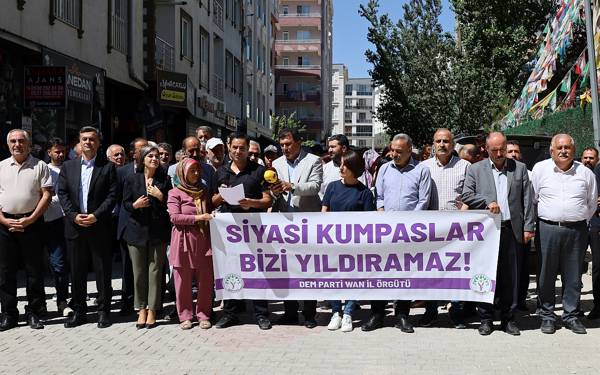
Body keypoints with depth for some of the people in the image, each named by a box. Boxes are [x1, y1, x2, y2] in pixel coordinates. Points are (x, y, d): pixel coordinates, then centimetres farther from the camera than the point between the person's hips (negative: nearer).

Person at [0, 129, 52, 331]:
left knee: (34, 269, 2)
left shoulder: (40, 166, 3)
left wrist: (30, 219, -11)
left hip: (31, 222, -2)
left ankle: (34, 312, 12)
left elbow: (46, 194, -3)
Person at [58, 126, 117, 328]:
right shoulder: (68, 166, 11)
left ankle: (104, 310, 12)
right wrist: (74, 215, -8)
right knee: (77, 271, 9)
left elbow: (112, 195, -5)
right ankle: (78, 310, 19)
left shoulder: (108, 167, 2)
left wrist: (96, 215, -15)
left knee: (103, 271, 3)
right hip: (74, 226, 3)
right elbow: (62, 194, 6)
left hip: (99, 226, -3)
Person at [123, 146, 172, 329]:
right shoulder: (132, 179, 5)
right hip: (137, 230, 1)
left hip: (158, 231, 0)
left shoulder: (164, 180, 5)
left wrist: (160, 197, -11)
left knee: (155, 271, 0)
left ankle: (152, 311, 8)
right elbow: (125, 203, 6)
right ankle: (141, 310, 14)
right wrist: (135, 205, -14)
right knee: (139, 272, 4)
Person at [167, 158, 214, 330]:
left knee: (206, 280, 3)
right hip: (184, 240, -4)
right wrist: (198, 217, -17)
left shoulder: (204, 190, 15)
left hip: (204, 240, 4)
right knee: (183, 280, 3)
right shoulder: (175, 193, 0)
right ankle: (185, 316, 14)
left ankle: (204, 315, 14)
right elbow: (174, 217, -10)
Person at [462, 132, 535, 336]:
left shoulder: (520, 168, 11)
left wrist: (528, 227, 1)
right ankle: (486, 319, 12)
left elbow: (527, 199, 8)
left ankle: (508, 318, 15)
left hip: (512, 229, 1)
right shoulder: (475, 169, 8)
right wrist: (488, 202, -13)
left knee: (511, 276, 5)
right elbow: (466, 195, 1)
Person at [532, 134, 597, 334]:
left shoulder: (585, 173, 7)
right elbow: (531, 198, 6)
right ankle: (547, 316, 13)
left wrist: (580, 220, 15)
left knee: (573, 276, 6)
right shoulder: (540, 169, 2)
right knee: (546, 275, 3)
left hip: (577, 230, 1)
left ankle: (571, 316, 17)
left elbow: (592, 203, 18)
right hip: (547, 228, -1)